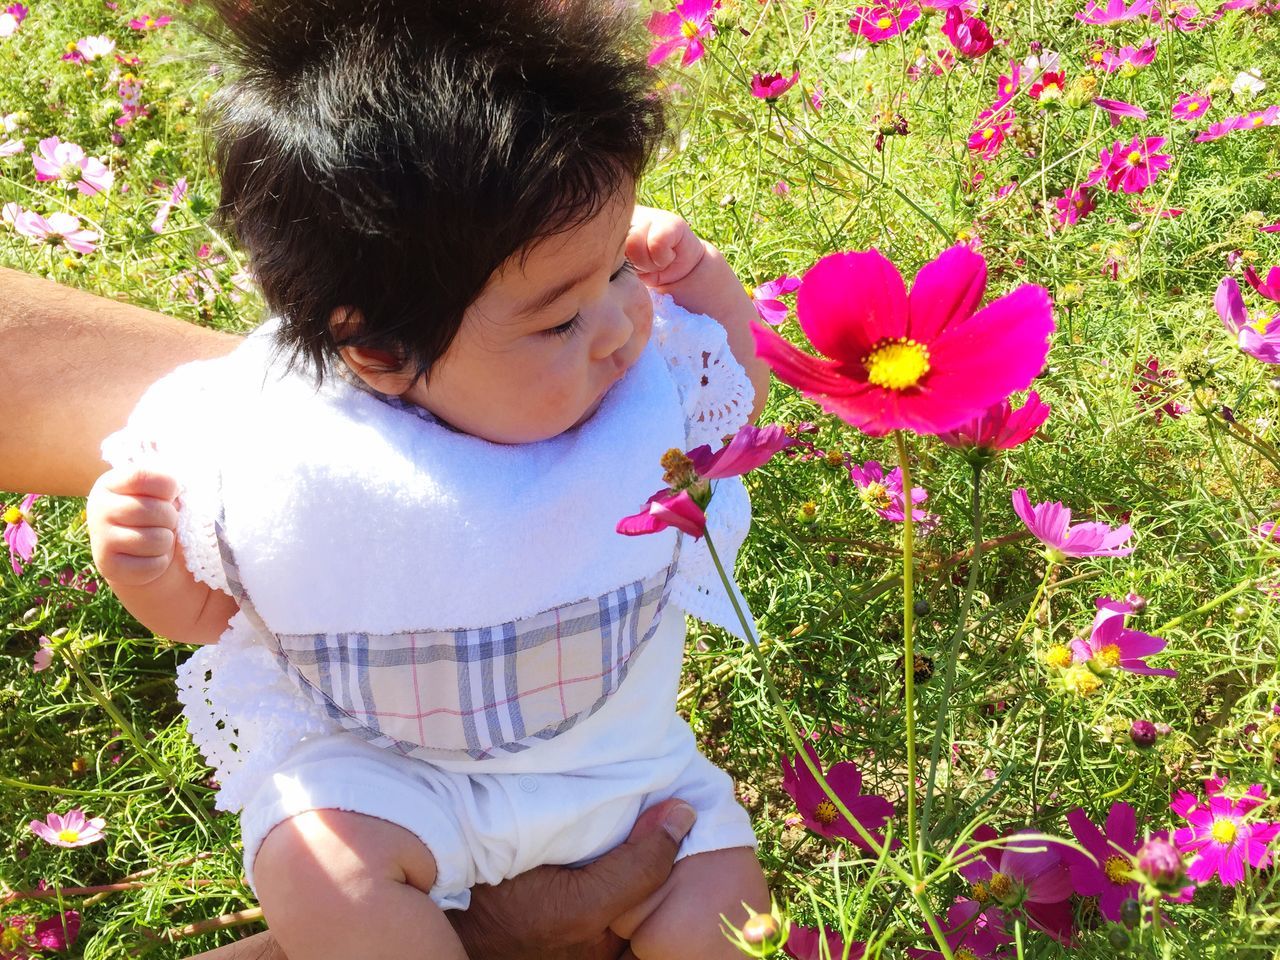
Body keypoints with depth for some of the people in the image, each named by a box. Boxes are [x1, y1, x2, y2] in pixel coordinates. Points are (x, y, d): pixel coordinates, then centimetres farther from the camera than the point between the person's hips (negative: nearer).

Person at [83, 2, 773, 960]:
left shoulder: (645, 372, -16)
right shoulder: (262, 448, -22)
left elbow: (738, 396, 9)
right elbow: (208, 610, -3)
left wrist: (703, 281, -12)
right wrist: (144, 565, -27)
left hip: (615, 750, 2)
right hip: (376, 765, -2)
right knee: (319, 868, -29)